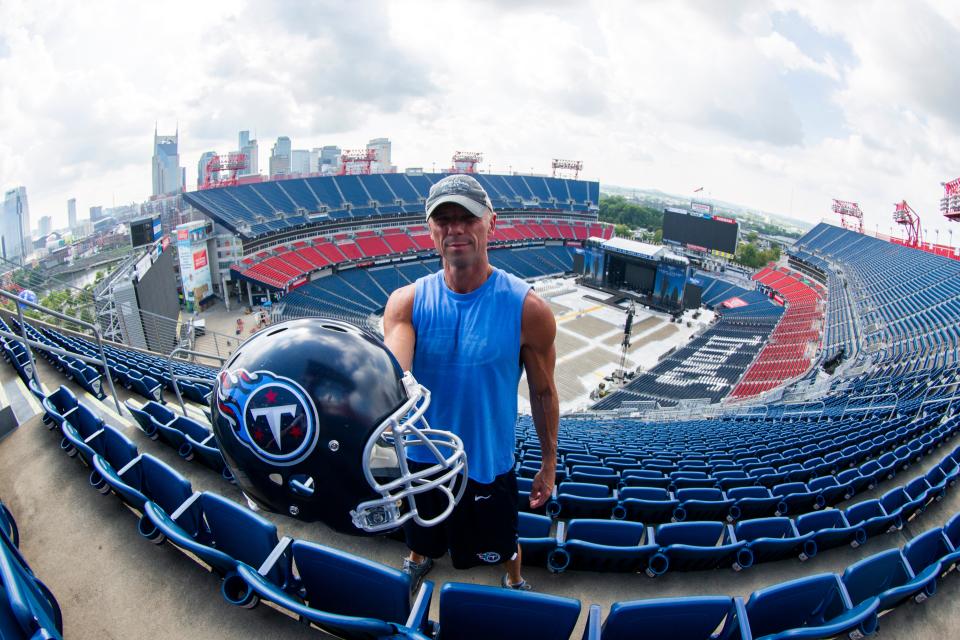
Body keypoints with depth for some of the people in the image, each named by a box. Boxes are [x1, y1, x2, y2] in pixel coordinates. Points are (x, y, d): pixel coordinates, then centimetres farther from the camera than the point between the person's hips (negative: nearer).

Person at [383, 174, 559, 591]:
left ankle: (514, 582, 58)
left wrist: (549, 464, 1)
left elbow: (543, 392, -7)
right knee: (421, 538, 30)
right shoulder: (407, 302, -13)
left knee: (503, 548, 23)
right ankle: (417, 563, 65)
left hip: (489, 465, -2)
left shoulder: (527, 309, -18)